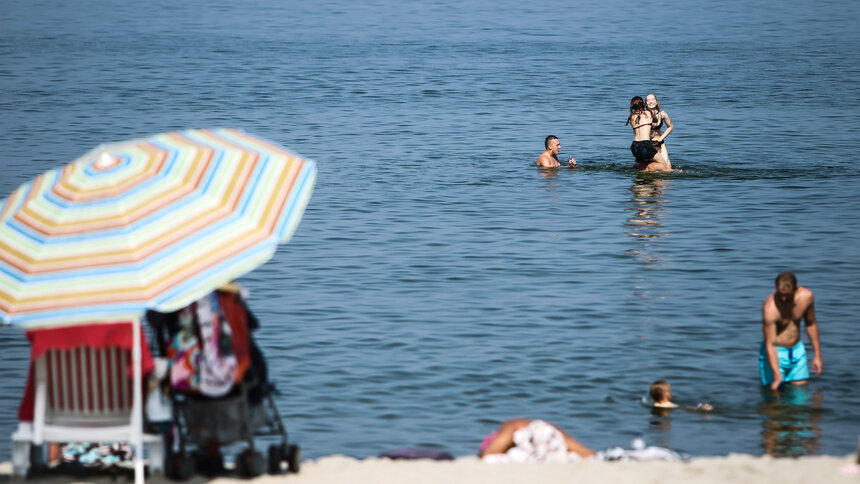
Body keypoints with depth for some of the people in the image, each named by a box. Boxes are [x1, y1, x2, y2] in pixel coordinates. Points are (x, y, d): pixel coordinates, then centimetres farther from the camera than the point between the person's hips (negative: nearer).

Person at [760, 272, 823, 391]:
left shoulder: (806, 296, -12)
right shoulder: (770, 308, -27)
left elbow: (811, 324, 7)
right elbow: (769, 344, -25)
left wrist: (817, 355, 11)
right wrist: (777, 376, -29)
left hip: (797, 349, 5)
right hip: (776, 352, -5)